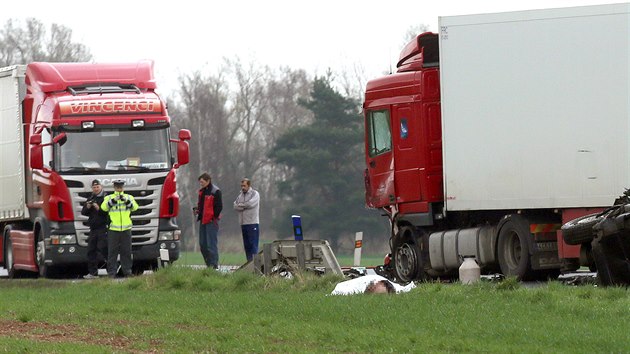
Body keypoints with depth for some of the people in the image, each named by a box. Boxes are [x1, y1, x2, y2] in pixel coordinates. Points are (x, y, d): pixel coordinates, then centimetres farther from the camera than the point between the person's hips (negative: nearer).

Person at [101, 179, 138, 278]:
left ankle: (127, 271, 14)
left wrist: (127, 201, -21)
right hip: (113, 229, -1)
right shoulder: (109, 198, 8)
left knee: (126, 251, 6)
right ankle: (111, 272, 1)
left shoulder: (129, 197, 12)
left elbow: (135, 207, -5)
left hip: (126, 229, 1)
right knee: (112, 251, -2)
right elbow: (104, 207, -9)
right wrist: (113, 201, -22)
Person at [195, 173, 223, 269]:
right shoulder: (202, 191, 16)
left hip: (211, 221, -9)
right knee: (202, 244, 10)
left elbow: (219, 207, -11)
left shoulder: (215, 192, -10)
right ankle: (209, 264, 17)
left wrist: (214, 217, -12)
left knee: (211, 244, -9)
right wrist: (197, 210, 7)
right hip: (203, 221, 9)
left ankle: (214, 265, -6)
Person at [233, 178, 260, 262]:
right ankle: (249, 262, 11)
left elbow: (251, 204, -16)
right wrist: (245, 206, -10)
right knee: (246, 245, 8)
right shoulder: (240, 195, 17)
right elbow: (235, 206, 5)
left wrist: (241, 205, -2)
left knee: (253, 244, -11)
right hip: (243, 223, 6)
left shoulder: (255, 194, -1)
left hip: (253, 223, -6)